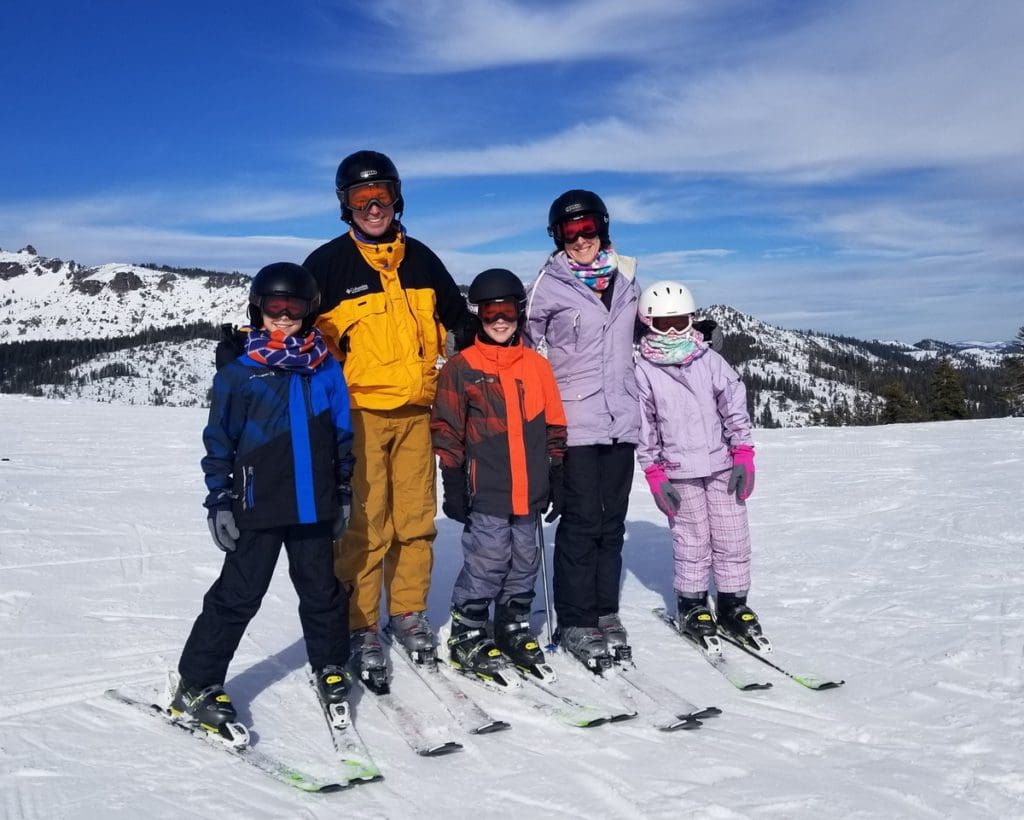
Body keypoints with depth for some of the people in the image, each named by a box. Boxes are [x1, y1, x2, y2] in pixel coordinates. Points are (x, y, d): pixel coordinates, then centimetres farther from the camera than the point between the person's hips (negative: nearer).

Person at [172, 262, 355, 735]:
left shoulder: (326, 372, 4)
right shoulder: (238, 374, -4)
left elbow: (343, 437, 11)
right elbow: (219, 443, -1)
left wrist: (343, 493, 12)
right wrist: (219, 501, -4)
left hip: (314, 507, 3)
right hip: (258, 507, -3)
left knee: (322, 591, 14)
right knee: (238, 595, 2)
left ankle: (330, 668, 34)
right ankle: (196, 686, 14)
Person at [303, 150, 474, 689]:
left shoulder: (420, 259, 12)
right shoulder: (327, 263, -1)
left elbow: (459, 319, 23)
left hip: (416, 410, 4)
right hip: (357, 412, -4)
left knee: (416, 520, 8)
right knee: (363, 527, -4)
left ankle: (409, 613, 24)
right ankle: (359, 629, 8)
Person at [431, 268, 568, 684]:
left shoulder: (536, 365, 10)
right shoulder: (461, 368, -1)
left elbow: (553, 428, 14)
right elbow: (447, 433, -2)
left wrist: (557, 479, 11)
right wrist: (454, 486, -6)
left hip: (529, 492, 4)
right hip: (486, 493, -4)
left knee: (524, 563, 12)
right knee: (487, 563, -4)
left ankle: (515, 630, 27)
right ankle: (467, 637, 11)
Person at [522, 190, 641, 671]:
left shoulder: (626, 281, 10)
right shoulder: (548, 286, -4)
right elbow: (525, 348, 1)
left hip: (621, 421, 5)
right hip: (575, 424, -5)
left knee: (612, 523, 9)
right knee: (582, 523, -4)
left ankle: (606, 614, 19)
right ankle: (576, 623, 6)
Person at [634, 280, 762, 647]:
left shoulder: (710, 360, 3)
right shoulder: (644, 371, -3)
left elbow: (735, 407, 5)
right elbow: (643, 429, -1)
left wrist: (744, 457, 1)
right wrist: (655, 476, -4)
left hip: (722, 465, 3)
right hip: (678, 471, -2)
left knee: (733, 537, 6)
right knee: (692, 541, 2)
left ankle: (733, 602, 20)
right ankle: (692, 604, 19)